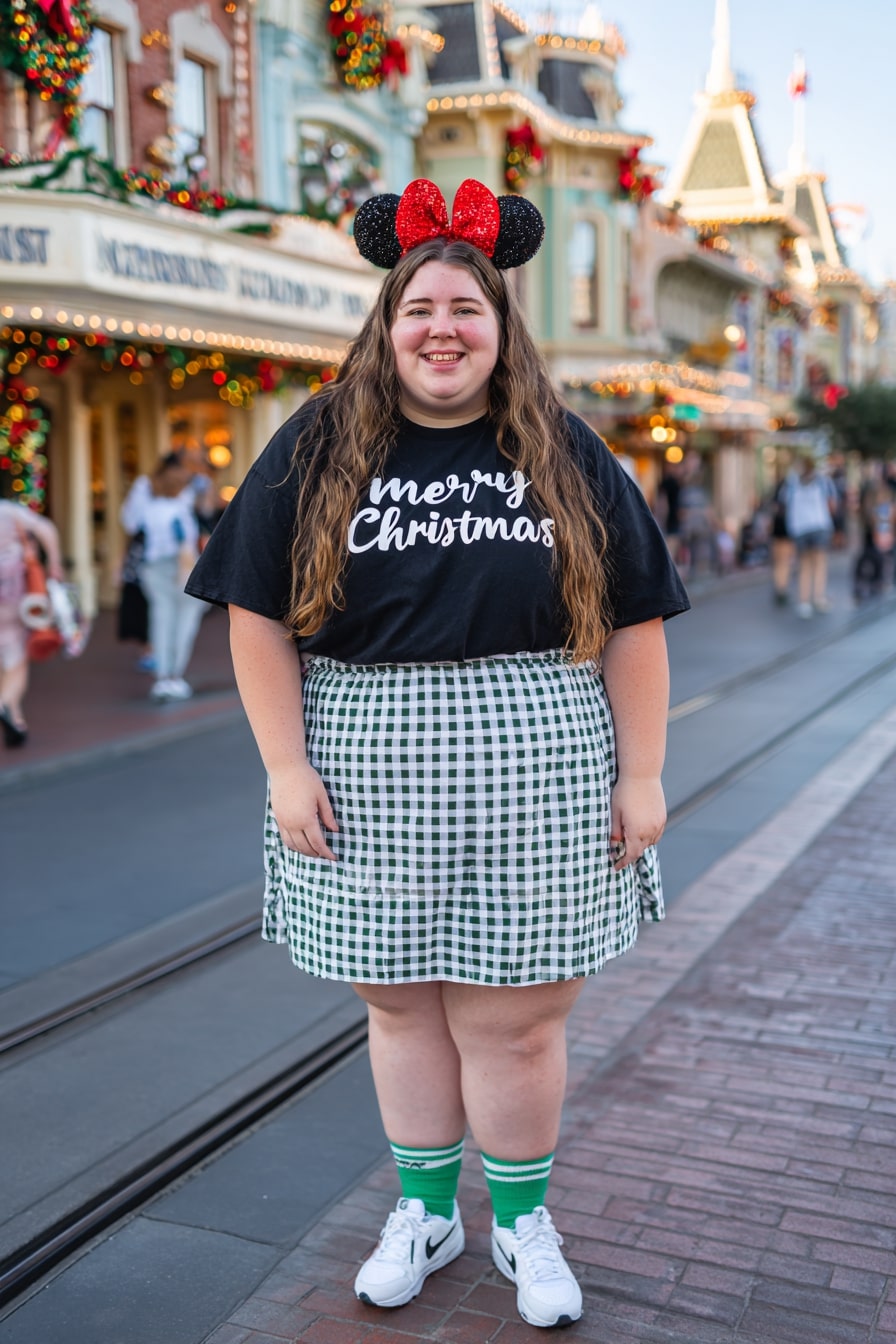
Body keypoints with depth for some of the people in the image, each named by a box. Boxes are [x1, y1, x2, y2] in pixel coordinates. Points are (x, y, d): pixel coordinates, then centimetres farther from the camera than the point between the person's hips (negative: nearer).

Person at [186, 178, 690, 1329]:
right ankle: (425, 1210, 34)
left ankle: (522, 1220, 30)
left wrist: (640, 773, 0)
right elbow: (259, 614, 1)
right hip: (368, 769, 1)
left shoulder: (564, 455, 6)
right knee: (401, 1005, 12)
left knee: (515, 1015, 6)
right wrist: (285, 765, -6)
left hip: (533, 776, 0)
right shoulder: (317, 450, 4)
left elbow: (633, 621, 5)